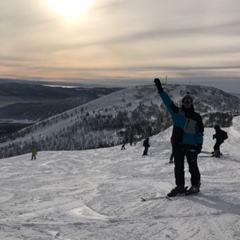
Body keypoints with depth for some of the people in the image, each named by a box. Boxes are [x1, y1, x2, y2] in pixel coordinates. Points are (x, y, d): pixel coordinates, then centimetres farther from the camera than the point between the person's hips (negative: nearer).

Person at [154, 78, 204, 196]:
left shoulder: (196, 117, 3)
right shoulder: (176, 111, 5)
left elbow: (200, 131, 5)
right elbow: (168, 101, -2)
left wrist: (199, 144, -4)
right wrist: (160, 89, -12)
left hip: (191, 145, -2)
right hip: (178, 144, 2)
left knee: (193, 166, 5)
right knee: (178, 166, 8)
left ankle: (195, 185, 18)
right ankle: (180, 186, 18)